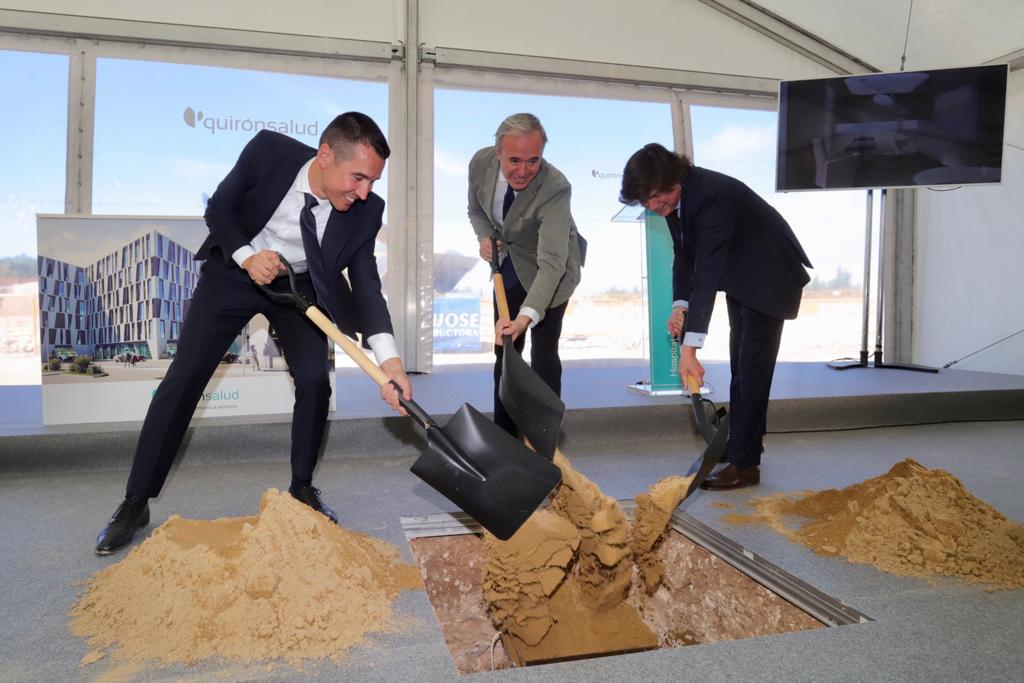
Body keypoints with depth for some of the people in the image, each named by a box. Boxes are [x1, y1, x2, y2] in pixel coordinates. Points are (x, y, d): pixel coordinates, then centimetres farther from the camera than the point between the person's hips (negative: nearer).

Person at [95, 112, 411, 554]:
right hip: (235, 271, -1)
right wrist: (247, 256, -30)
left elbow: (365, 285, -25)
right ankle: (136, 502, 8)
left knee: (314, 382, -14)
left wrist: (388, 359, -39)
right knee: (183, 378, -5)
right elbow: (218, 208, -11)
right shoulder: (268, 151, -26)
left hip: (299, 286, 1)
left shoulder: (365, 210, -23)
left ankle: (302, 488, 10)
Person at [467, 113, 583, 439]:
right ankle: (504, 433, 25)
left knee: (543, 354, -9)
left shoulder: (555, 188, -35)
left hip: (547, 270, -5)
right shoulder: (480, 163, -19)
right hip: (509, 267, 6)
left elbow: (551, 262, -43)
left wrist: (526, 316, -55)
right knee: (504, 350, 12)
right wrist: (485, 237, -19)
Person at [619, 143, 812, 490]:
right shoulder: (673, 197, -9)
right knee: (740, 365, 18)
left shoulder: (713, 195, -36)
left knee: (752, 368, -9)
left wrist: (690, 347, -44)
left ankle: (744, 464, -1)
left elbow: (708, 271, -41)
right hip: (739, 275, 9)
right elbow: (684, 254, 0)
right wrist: (680, 305, -16)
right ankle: (742, 444, 33)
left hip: (769, 275, -9)